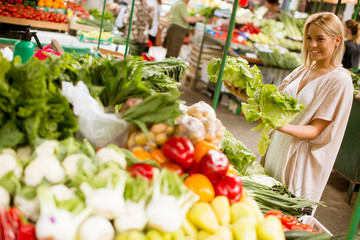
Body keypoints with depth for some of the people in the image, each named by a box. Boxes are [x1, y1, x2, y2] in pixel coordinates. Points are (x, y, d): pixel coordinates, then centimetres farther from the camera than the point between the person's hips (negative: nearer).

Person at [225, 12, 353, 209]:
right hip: (277, 150, 6)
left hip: (301, 160, -6)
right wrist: (243, 95, -10)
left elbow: (316, 130, -17)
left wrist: (281, 126, -34)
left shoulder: (340, 80, -12)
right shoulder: (302, 71, 8)